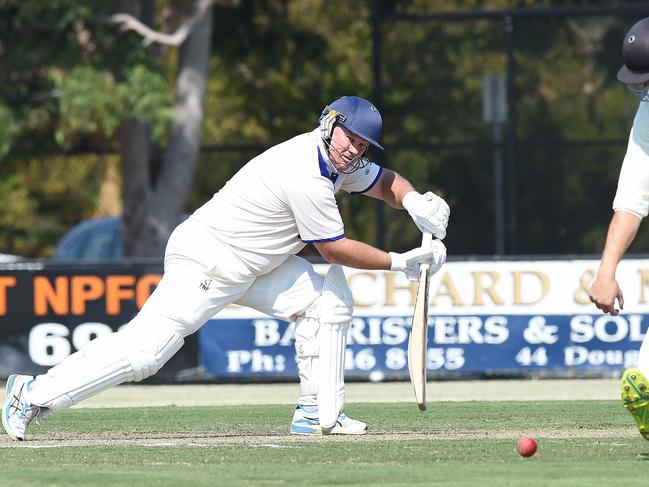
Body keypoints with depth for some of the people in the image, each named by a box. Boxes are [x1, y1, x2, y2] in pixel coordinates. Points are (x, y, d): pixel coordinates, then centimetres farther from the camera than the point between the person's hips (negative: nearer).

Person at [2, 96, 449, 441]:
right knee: (144, 349, -16)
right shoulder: (308, 177, -25)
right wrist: (400, 263, -10)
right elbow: (336, 250, -17)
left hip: (252, 265, 10)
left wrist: (413, 200, -5)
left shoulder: (342, 162, 4)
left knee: (328, 300, 0)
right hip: (207, 264, -10)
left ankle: (319, 415, 3)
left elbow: (386, 183, 18)